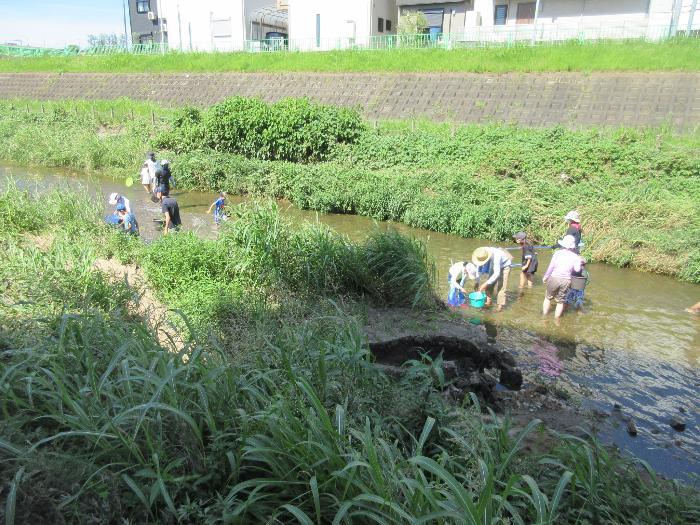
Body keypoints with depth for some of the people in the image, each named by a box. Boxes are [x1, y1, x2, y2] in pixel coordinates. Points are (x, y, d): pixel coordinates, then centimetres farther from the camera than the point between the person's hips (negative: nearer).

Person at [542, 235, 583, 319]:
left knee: (548, 297, 19)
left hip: (554, 278, -1)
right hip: (566, 281, 1)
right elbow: (577, 269, -15)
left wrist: (545, 276, 3)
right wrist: (580, 264, 5)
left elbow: (551, 266, -7)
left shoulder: (558, 253, -6)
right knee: (560, 301, 15)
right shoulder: (575, 257, -3)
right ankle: (556, 319, 21)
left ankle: (544, 315, 27)